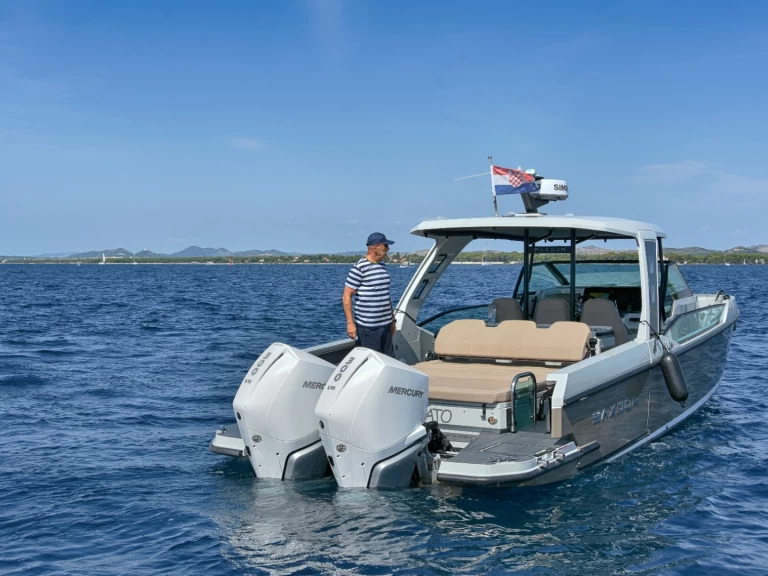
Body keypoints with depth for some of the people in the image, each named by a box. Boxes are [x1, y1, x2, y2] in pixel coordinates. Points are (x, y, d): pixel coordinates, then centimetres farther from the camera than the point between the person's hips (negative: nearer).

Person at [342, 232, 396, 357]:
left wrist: (392, 320, 21)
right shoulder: (359, 268, -12)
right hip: (367, 327, -8)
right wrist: (350, 323, -15)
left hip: (386, 325, 8)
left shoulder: (383, 266, 12)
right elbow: (346, 296, -11)